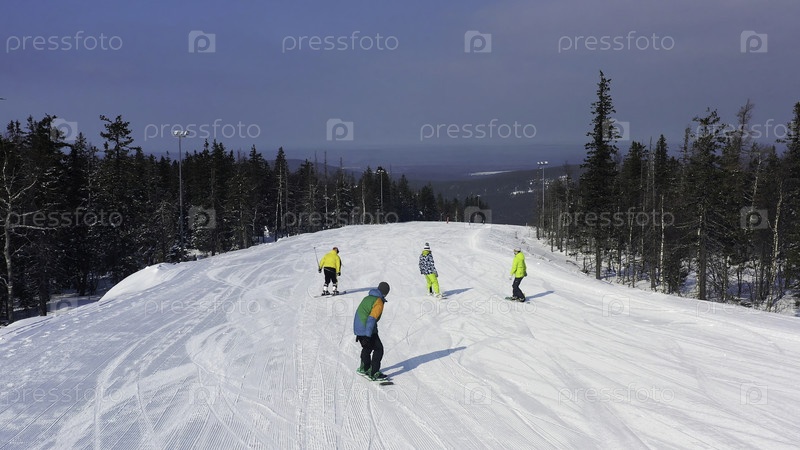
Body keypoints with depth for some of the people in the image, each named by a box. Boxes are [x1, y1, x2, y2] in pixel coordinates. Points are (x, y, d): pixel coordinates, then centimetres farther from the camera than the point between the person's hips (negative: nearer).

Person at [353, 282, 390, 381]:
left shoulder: (367, 298, 14)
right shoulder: (379, 303, -12)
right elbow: (372, 319, -21)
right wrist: (367, 336, -22)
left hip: (357, 329, 8)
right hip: (367, 331, -8)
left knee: (367, 348, 27)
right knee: (378, 349, 1)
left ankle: (364, 368, 42)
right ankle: (374, 373, -3)